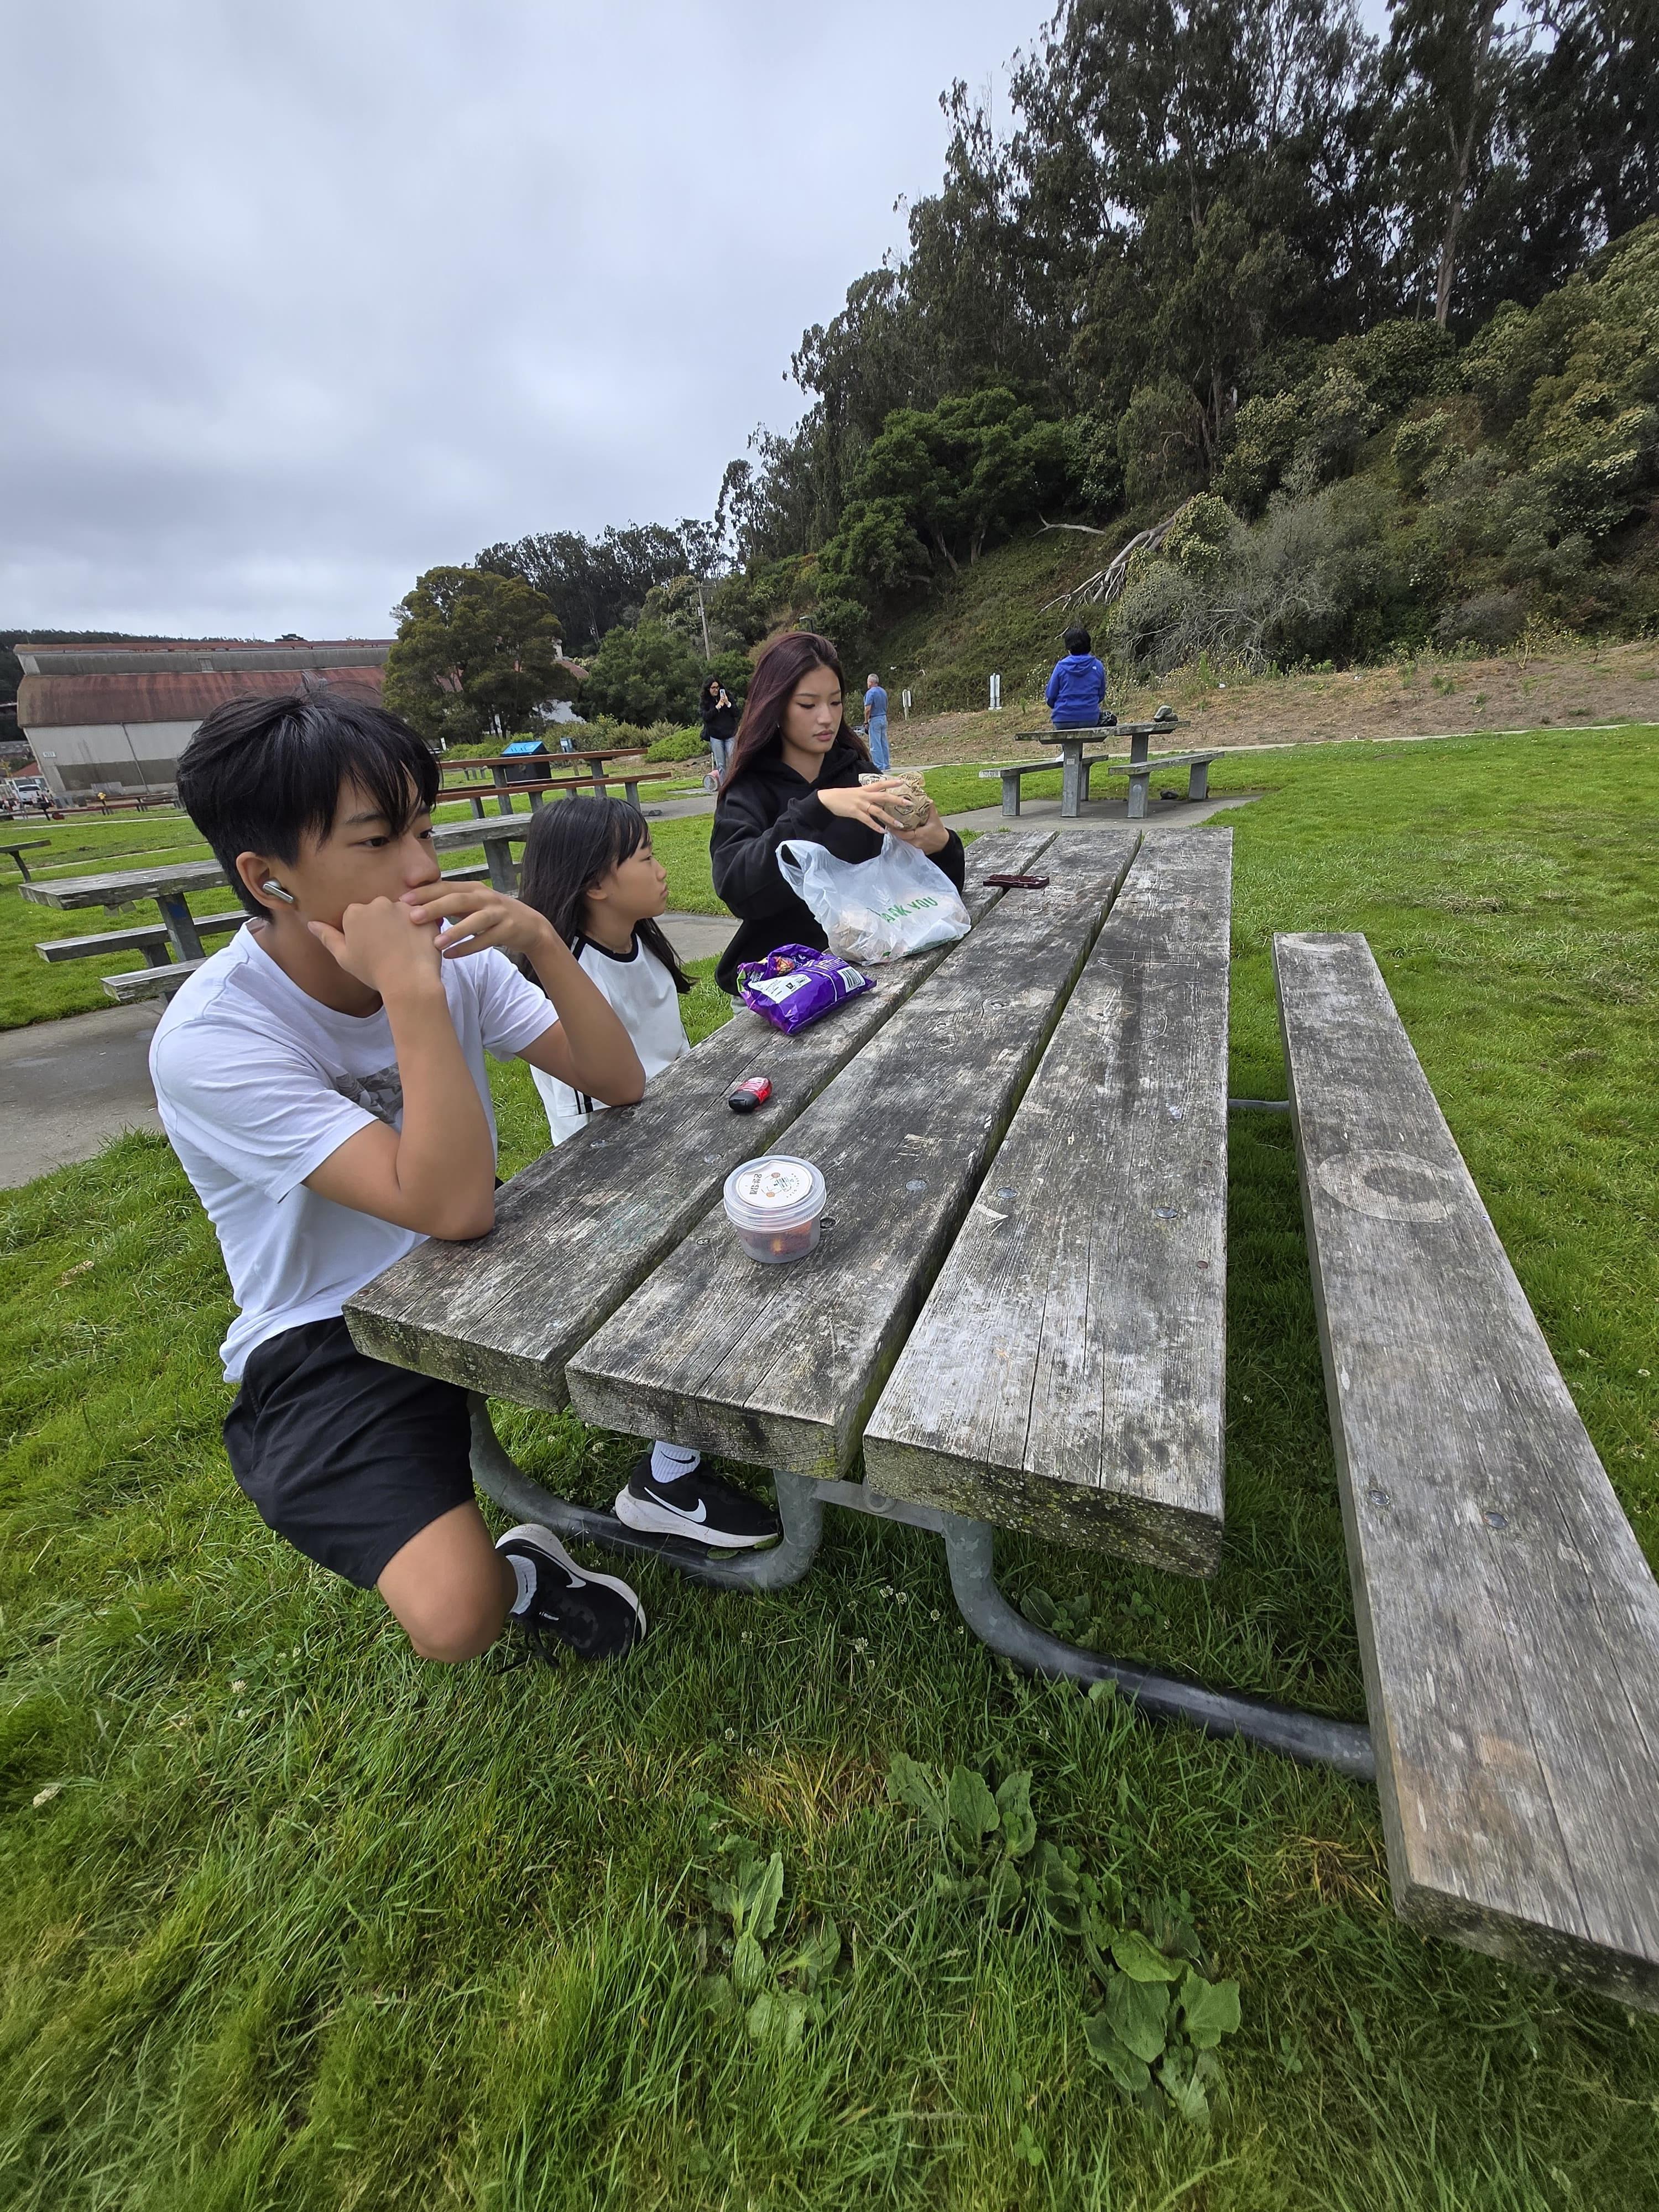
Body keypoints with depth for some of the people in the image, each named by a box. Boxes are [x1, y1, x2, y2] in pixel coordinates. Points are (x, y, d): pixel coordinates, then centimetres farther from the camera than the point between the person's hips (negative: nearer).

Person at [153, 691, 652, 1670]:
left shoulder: (456, 956, -7)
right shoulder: (210, 1040, -24)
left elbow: (622, 1085, -12)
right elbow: (453, 1203, -34)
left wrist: (543, 944, -24)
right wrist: (413, 994, -35)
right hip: (330, 1346, -4)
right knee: (454, 1614, -24)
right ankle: (517, 1575, 13)